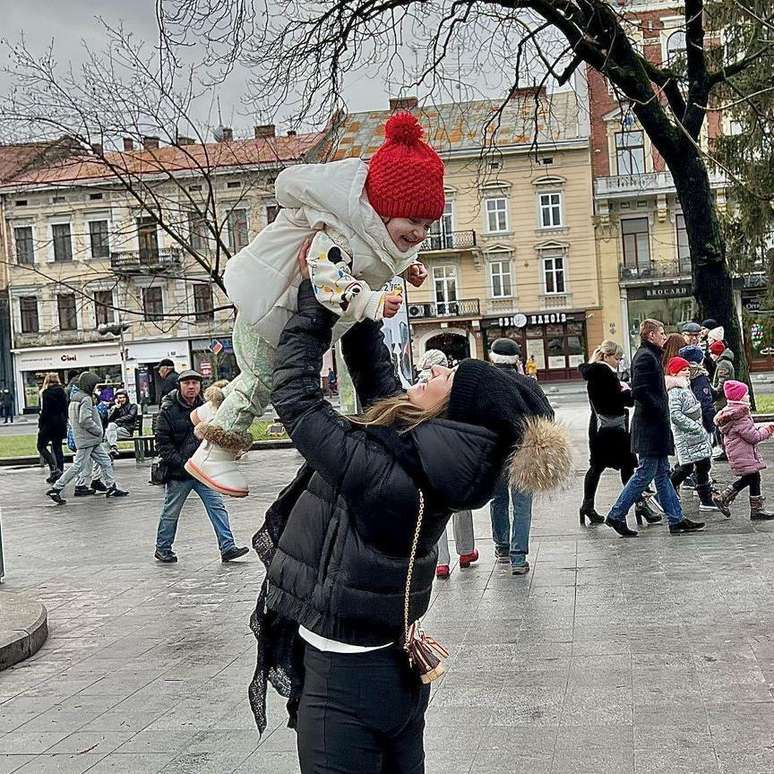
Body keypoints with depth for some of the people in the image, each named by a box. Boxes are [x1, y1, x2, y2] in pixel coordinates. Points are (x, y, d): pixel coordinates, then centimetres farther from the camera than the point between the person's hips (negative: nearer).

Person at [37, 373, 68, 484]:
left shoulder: (46, 393, -11)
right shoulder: (62, 392, 6)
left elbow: (44, 411, -14)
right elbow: (65, 409, 9)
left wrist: (40, 425, -7)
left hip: (49, 424, -6)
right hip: (61, 424, 6)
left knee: (41, 446, 5)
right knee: (57, 448, 11)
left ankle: (54, 469, -10)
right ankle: (60, 472, 10)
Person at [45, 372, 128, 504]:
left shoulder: (74, 398, 13)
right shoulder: (86, 399, -17)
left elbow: (71, 418, 18)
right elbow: (85, 420, -26)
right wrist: (99, 431, -15)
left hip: (92, 440, 10)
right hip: (87, 440, -10)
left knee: (105, 461, 12)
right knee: (78, 466, -6)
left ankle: (111, 487, 15)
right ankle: (56, 489, -3)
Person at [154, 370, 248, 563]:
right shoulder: (168, 410, -9)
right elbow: (162, 443, -10)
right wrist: (182, 463, -18)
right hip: (178, 473, -4)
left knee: (217, 507, -3)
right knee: (171, 512, 9)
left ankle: (227, 547, -2)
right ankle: (162, 548, 26)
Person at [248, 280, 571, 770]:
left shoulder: (382, 476, -29)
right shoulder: (433, 463, -7)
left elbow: (295, 394, -20)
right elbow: (377, 377, 8)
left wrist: (316, 295, -12)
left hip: (343, 678, -8)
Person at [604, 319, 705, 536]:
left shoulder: (650, 355, 17)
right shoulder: (645, 357, -15)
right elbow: (639, 391, -25)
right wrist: (661, 409, -17)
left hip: (655, 427, 11)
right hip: (650, 428, -11)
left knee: (662, 474, 12)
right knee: (645, 474, -5)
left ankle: (676, 519, 17)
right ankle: (616, 516, 2)